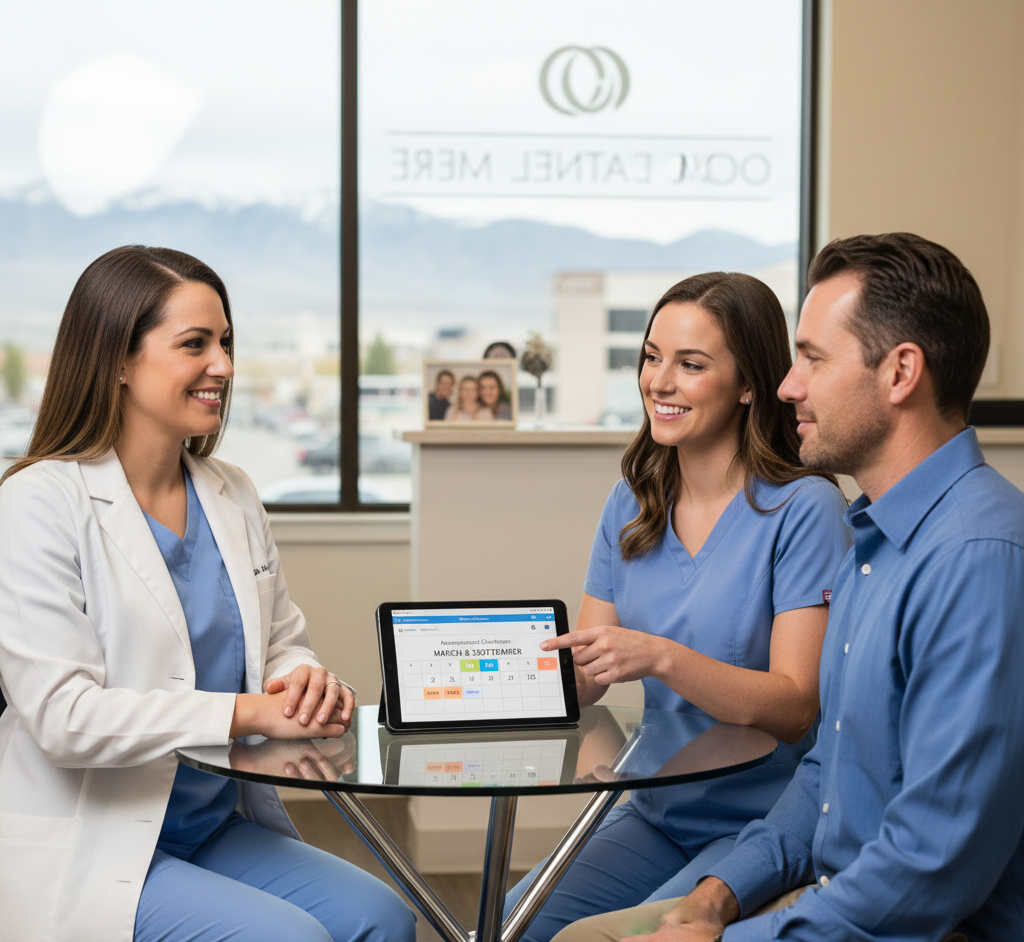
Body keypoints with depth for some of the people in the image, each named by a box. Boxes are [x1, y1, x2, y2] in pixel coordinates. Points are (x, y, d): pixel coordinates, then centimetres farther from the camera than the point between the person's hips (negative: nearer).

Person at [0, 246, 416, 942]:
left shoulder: (235, 497, 9)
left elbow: (286, 644, 16)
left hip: (221, 828, 7)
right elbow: (63, 715, -20)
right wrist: (248, 713, -23)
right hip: (92, 851, -6)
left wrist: (306, 683, -10)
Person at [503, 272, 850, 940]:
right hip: (658, 811, 5)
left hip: (768, 824, -5)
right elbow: (582, 679, 6)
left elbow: (797, 705, -17)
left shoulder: (804, 509, -12)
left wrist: (662, 658, -31)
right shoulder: (631, 505, 7)